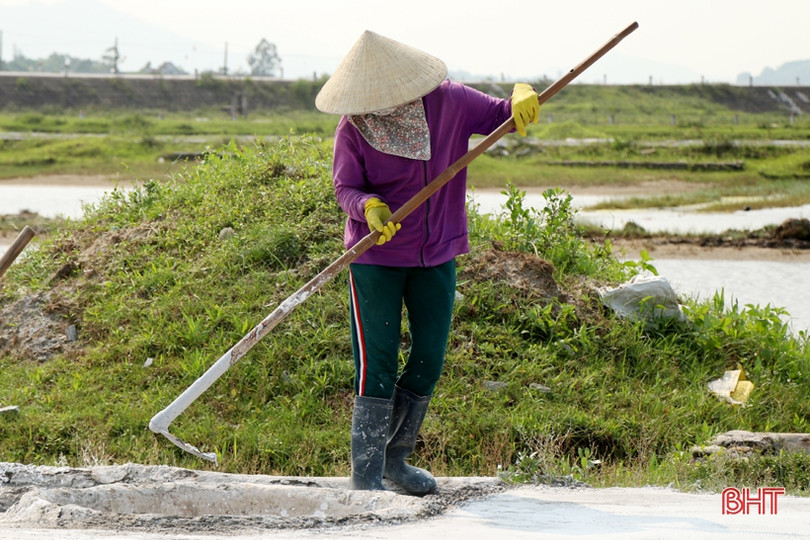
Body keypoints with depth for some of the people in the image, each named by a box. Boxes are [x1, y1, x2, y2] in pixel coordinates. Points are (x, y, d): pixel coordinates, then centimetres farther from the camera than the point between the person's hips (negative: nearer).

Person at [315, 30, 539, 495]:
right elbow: (346, 187, -10)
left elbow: (499, 116, 3)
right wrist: (368, 208, -32)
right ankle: (366, 474, 0)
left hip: (436, 255, 4)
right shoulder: (354, 128, -12)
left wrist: (522, 98, -19)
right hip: (376, 258, -3)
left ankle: (395, 457, 24)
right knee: (377, 365, -6)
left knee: (430, 360, 7)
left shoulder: (447, 101, -6)